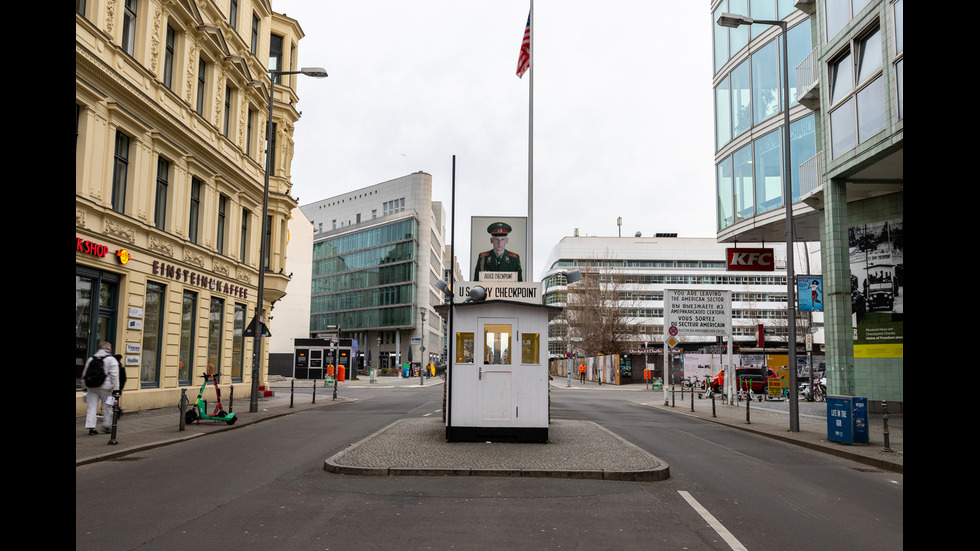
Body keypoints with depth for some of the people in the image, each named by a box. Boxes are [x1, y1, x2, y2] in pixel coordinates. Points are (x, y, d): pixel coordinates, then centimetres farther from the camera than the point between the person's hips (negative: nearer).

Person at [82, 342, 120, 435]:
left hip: (92, 387, 4)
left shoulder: (90, 359, 13)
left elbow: (84, 374, 17)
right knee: (107, 407, 8)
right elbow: (114, 375, -10)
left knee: (92, 407, 4)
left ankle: (91, 427, 0)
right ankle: (107, 426, 17)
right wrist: (116, 388, -9)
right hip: (105, 387, -4)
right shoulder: (111, 359, -4)